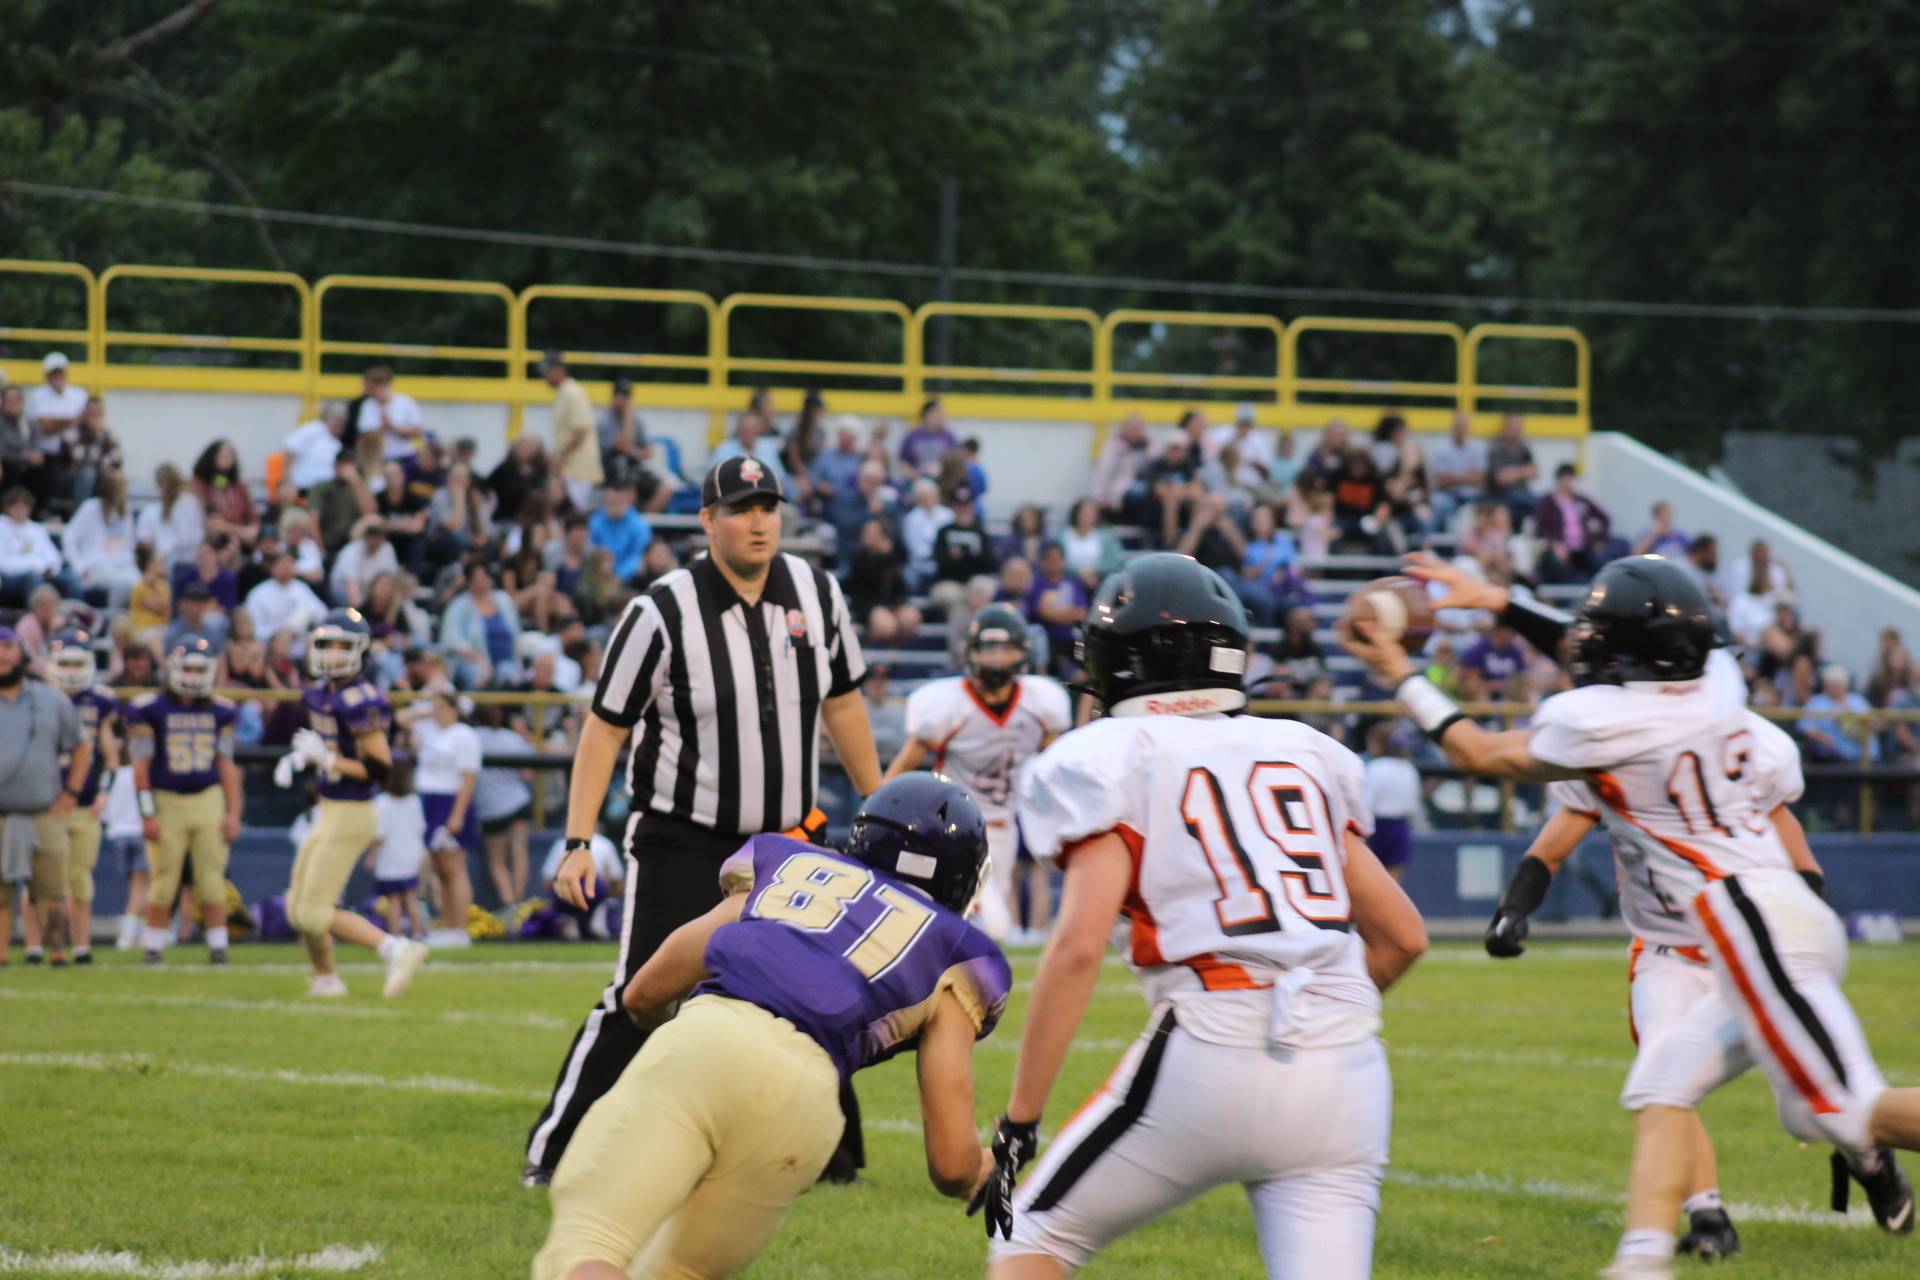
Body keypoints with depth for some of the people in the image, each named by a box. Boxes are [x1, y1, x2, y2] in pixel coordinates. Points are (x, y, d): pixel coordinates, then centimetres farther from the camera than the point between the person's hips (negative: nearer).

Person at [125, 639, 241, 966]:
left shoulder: (218, 711, 7)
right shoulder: (150, 710, -4)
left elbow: (226, 765, 10)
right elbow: (141, 765, -4)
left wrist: (233, 813, 5)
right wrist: (147, 814, -9)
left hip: (208, 801, 3)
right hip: (166, 802, -3)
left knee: (212, 883, 1)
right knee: (163, 885, 0)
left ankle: (217, 947, 8)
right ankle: (153, 947, 10)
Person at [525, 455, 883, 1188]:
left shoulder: (815, 592, -1)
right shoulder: (662, 613, -15)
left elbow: (842, 703, 12)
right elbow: (605, 727, -10)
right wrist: (579, 843, -16)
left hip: (790, 839, 5)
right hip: (684, 845, -5)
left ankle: (830, 1149, 26)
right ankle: (555, 1151, -2)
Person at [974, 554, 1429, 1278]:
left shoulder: (1110, 763, 3)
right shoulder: (1307, 757, 19)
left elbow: (1079, 946, -9)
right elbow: (1402, 936, 21)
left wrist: (1018, 1123, -7)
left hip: (1212, 1056, -4)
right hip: (1346, 1069, 4)